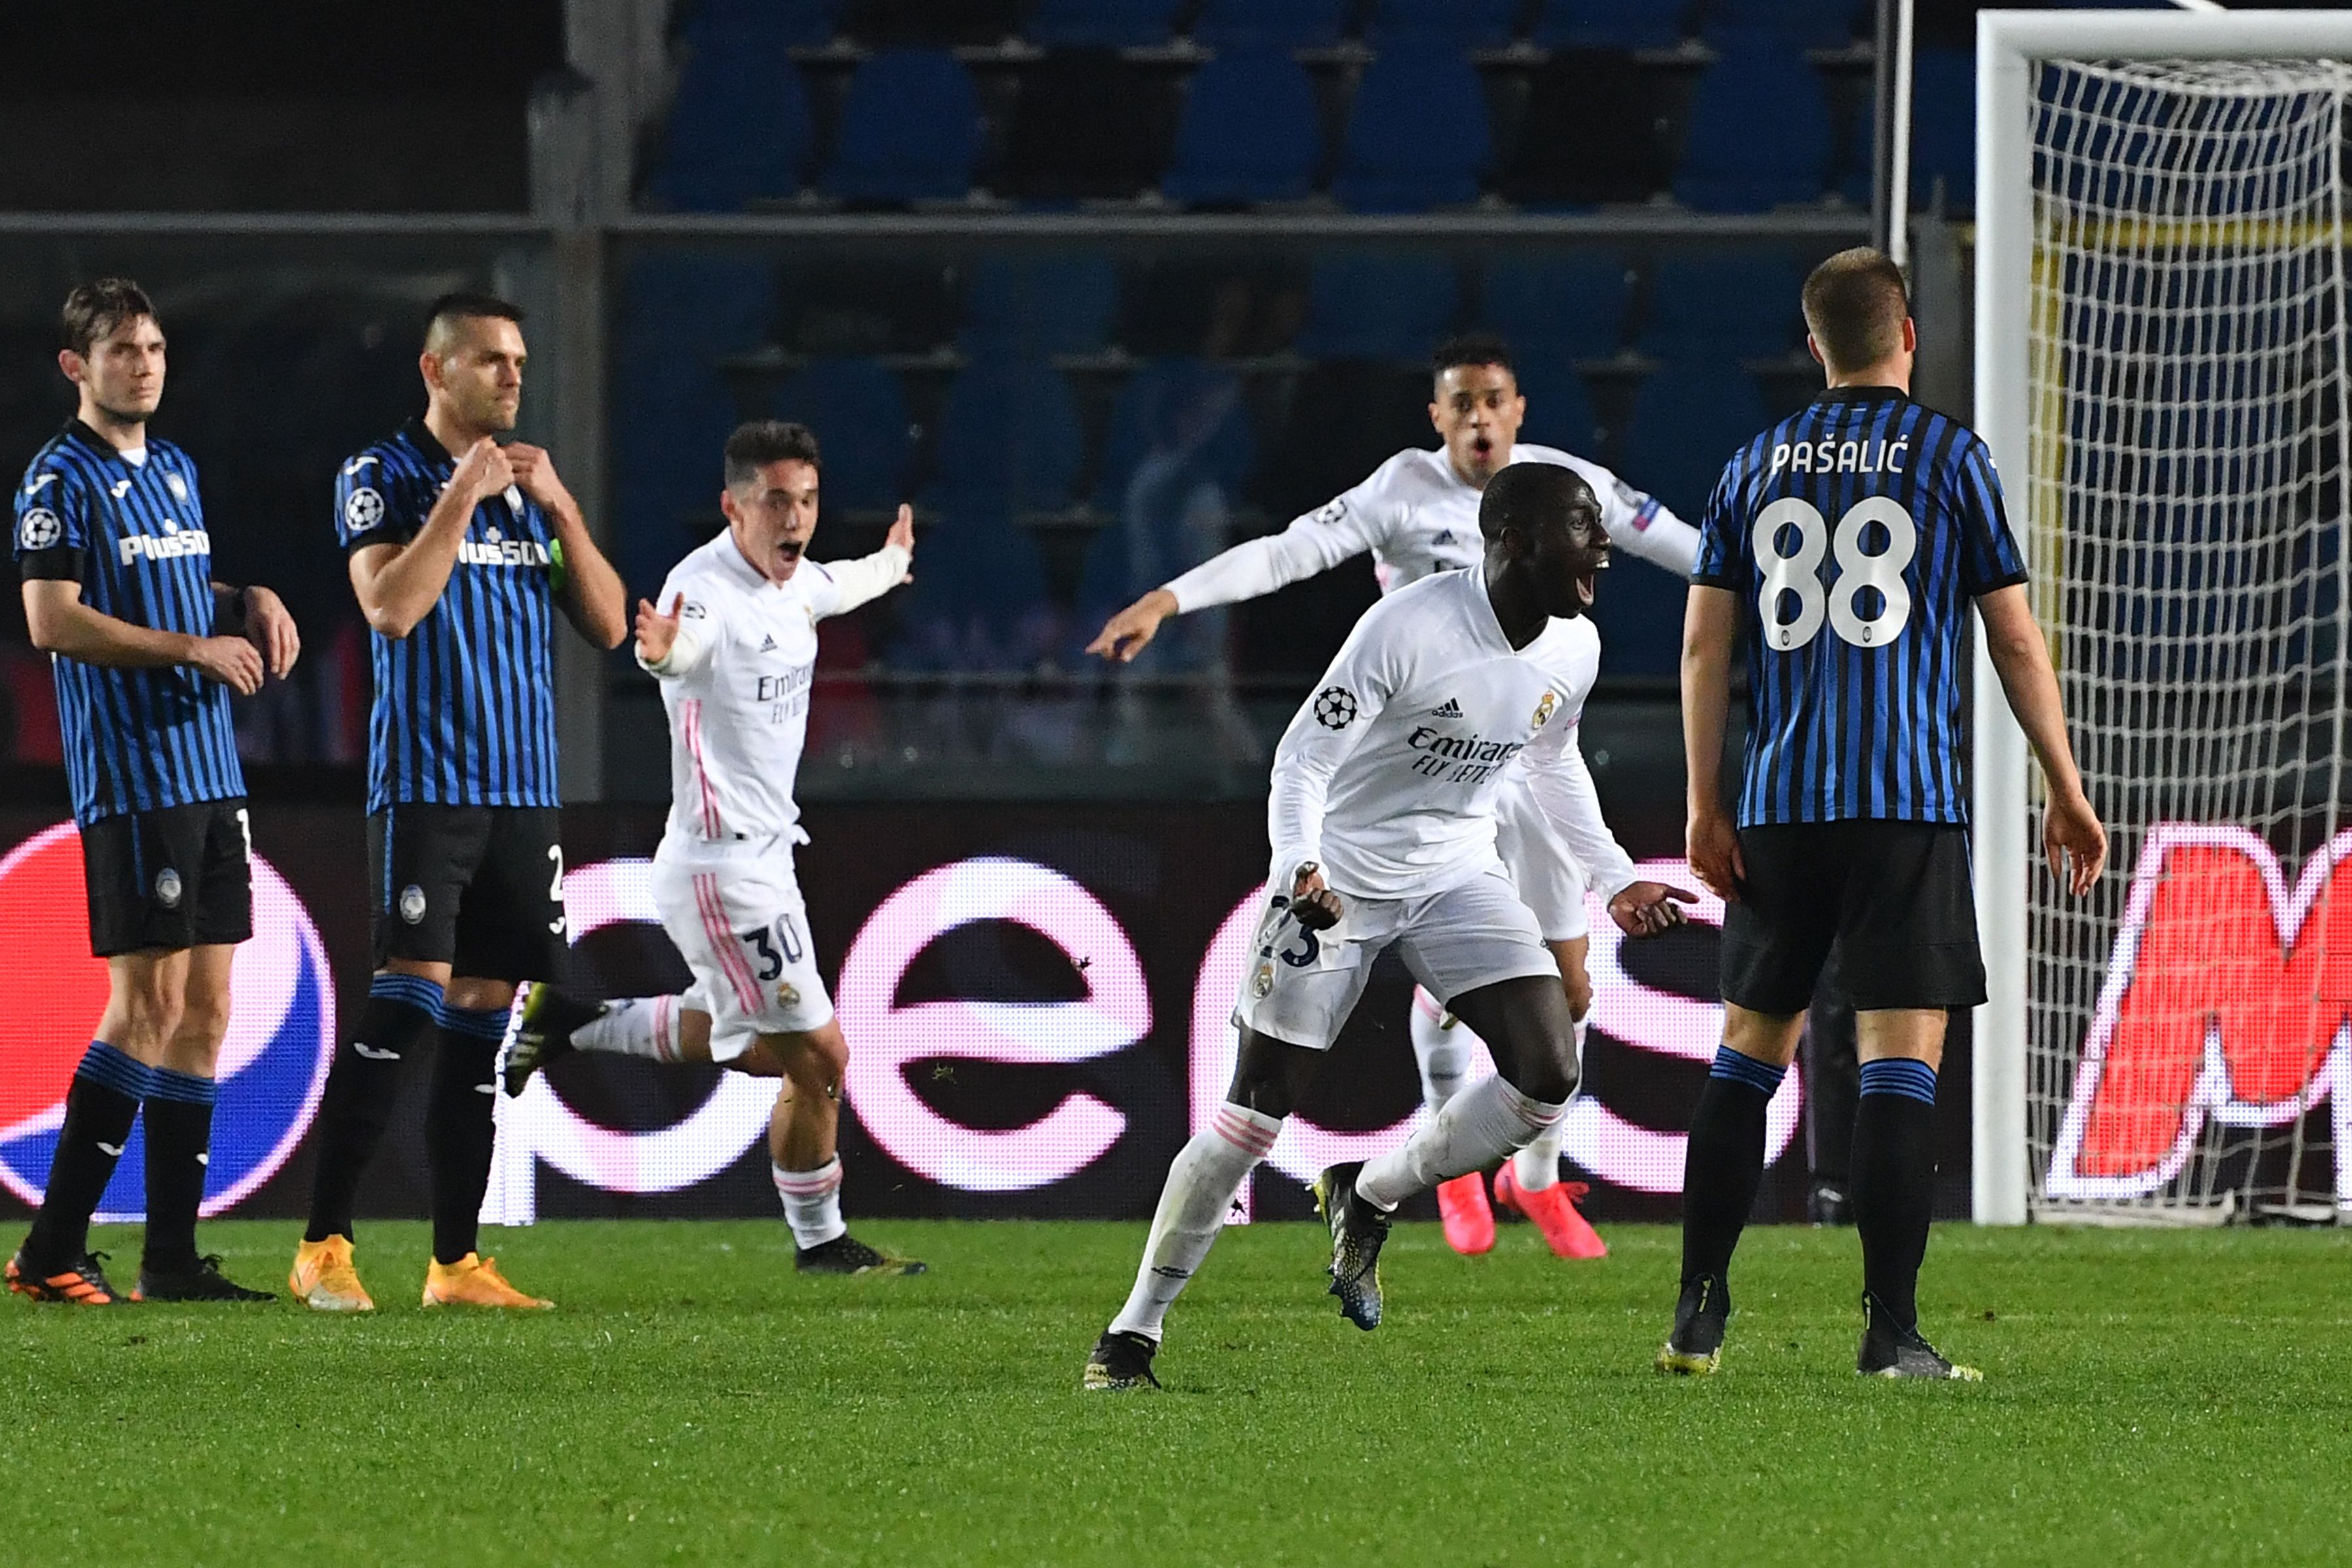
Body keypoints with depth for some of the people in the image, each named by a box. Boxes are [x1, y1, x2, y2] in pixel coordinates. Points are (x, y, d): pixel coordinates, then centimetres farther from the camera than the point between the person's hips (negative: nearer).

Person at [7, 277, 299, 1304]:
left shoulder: (175, 470, 17)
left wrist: (250, 603, 9)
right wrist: (194, 646, -16)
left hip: (211, 776, 8)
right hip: (131, 782, -8)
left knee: (204, 1009, 6)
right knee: (147, 1006, -11)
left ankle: (172, 1257, 9)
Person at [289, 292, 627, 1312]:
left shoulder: (530, 489, 16)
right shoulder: (382, 479, -1)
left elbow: (608, 624, 10)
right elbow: (393, 607, -17)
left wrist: (559, 506, -1)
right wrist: (462, 495, -15)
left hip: (524, 793, 6)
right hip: (425, 785, -6)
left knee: (481, 1016, 5)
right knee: (411, 996, -15)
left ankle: (455, 1261, 8)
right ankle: (323, 1248, -13)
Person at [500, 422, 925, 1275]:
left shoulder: (794, 582, 6)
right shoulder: (707, 590, -21)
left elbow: (840, 586, 31)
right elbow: (681, 643, -45)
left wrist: (892, 560, 52)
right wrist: (660, 651, -69)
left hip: (759, 856, 10)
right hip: (723, 869, -10)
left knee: (755, 1046, 24)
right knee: (819, 1057, -3)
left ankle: (572, 1020, 32)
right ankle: (820, 1239, 14)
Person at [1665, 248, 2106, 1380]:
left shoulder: (1757, 467, 10)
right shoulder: (1949, 457, 1)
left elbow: (1704, 642, 7)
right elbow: (2016, 640, 1)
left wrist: (1705, 808, 8)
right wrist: (2067, 795, 8)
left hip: (1778, 810, 4)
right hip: (1910, 802, -4)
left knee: (1750, 1046, 13)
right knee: (1901, 1060, -5)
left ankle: (1699, 1314, 10)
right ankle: (1891, 1330, -10)